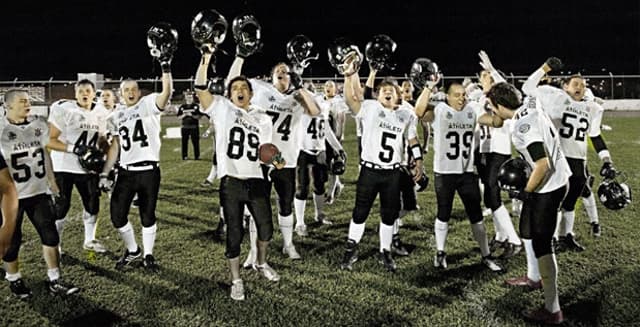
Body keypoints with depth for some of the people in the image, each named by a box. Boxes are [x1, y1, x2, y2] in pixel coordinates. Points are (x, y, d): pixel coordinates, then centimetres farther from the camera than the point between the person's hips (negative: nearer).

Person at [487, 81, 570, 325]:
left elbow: (543, 164, -28)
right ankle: (534, 278, 45)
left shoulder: (522, 127, -27)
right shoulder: (531, 105, -2)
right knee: (527, 229, 25)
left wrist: (526, 192, -16)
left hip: (548, 187, -10)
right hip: (556, 179, 10)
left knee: (541, 244, -2)